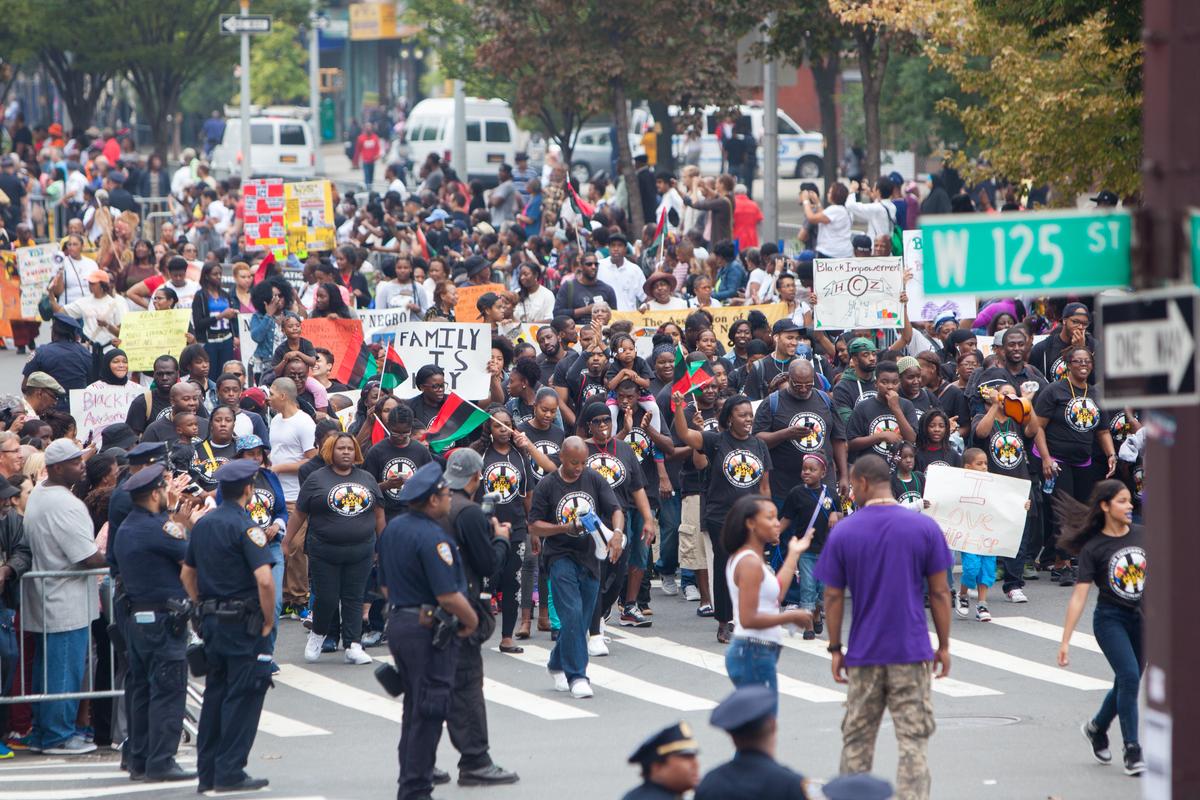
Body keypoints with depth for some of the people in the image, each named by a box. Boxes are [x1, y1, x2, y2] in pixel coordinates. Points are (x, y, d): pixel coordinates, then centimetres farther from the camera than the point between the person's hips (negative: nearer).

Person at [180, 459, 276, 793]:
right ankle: (230, 772, -2)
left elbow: (187, 574, 18)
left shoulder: (202, 524, 10)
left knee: (214, 695, 13)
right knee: (242, 697, -2)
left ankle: (207, 772, 16)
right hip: (244, 624, -8)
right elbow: (264, 579, -24)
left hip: (211, 622, 8)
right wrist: (268, 619, -12)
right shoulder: (244, 527, -15)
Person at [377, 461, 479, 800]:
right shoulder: (432, 537, -20)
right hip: (430, 631, -9)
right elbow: (448, 595, -23)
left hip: (398, 623, 9)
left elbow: (385, 585, 17)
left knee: (414, 707, 19)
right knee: (428, 713, -3)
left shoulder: (392, 529, 9)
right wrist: (471, 620, -7)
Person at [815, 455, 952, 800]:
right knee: (913, 740, 1)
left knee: (856, 741, 13)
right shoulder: (924, 528, -4)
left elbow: (833, 597, -2)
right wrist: (944, 645, 7)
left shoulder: (843, 532, -4)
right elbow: (940, 593, -2)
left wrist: (835, 648, 8)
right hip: (912, 653, -1)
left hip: (863, 655, 1)